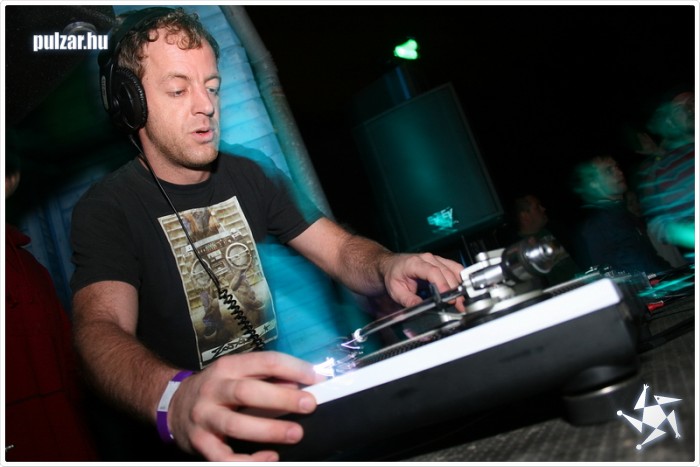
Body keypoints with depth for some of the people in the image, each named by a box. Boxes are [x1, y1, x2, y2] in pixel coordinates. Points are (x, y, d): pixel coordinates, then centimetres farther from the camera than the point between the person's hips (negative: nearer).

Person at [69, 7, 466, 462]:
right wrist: (175, 399, -45)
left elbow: (343, 250, 4)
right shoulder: (107, 208, -7)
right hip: (196, 434, -4)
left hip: (282, 394, 5)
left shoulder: (252, 178, 9)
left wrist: (388, 266, -21)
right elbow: (102, 328, -23)